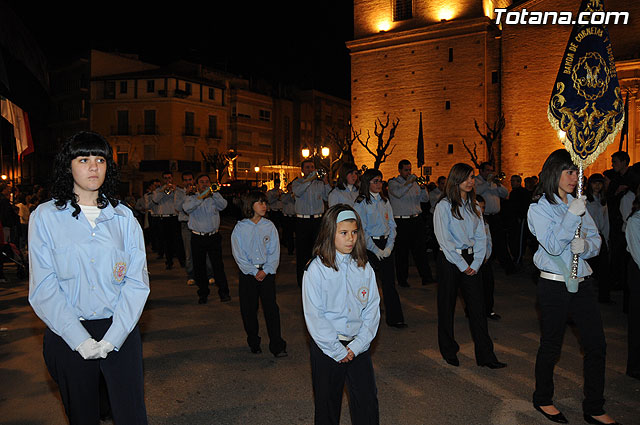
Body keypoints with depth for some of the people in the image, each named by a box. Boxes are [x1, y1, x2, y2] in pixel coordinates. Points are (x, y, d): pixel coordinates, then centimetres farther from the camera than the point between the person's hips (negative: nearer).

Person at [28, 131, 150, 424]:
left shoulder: (123, 217, 2)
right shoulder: (45, 216, -2)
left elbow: (137, 281, -3)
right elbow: (43, 288, -6)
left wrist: (112, 337, -12)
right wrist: (80, 339, -13)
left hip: (120, 331, 1)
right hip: (68, 334, 0)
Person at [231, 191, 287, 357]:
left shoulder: (269, 226, 3)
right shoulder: (240, 228, 0)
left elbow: (274, 252, 2)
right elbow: (239, 254, -4)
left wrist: (265, 271, -10)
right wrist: (254, 272, -11)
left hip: (267, 272, 0)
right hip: (247, 273, 0)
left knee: (271, 308, -5)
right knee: (249, 309, 6)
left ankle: (277, 346, 0)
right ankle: (254, 343, 22)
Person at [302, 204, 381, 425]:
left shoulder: (364, 267, 1)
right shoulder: (316, 269, -11)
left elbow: (372, 308, 2)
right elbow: (314, 316, -12)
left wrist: (357, 345, -8)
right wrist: (338, 350, -12)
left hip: (359, 346, 3)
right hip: (326, 347, -3)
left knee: (368, 401, 6)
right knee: (328, 403, 12)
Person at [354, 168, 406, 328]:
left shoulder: (385, 202, 11)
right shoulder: (361, 204, -5)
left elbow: (392, 225, 10)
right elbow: (362, 230, -9)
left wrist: (389, 246, -3)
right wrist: (375, 249, -11)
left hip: (385, 245, 5)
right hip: (369, 246, -4)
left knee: (389, 282, 3)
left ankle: (394, 318, 8)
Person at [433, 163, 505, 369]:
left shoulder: (474, 205, 10)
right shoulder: (444, 206, -7)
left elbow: (480, 235, 9)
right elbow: (444, 239, -11)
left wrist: (476, 263, -3)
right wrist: (462, 265, -11)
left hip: (470, 259, 5)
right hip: (449, 260, -4)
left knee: (478, 306, 2)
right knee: (447, 306, 6)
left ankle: (485, 355, 8)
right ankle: (448, 350, 21)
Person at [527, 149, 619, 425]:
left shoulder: (579, 204, 10)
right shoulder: (538, 209, -6)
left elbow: (596, 240, 8)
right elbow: (553, 245, -17)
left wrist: (585, 245, -14)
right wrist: (572, 216, -24)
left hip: (583, 283, 6)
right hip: (554, 286, -5)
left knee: (596, 345, 6)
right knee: (550, 347, 7)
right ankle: (543, 399, 27)